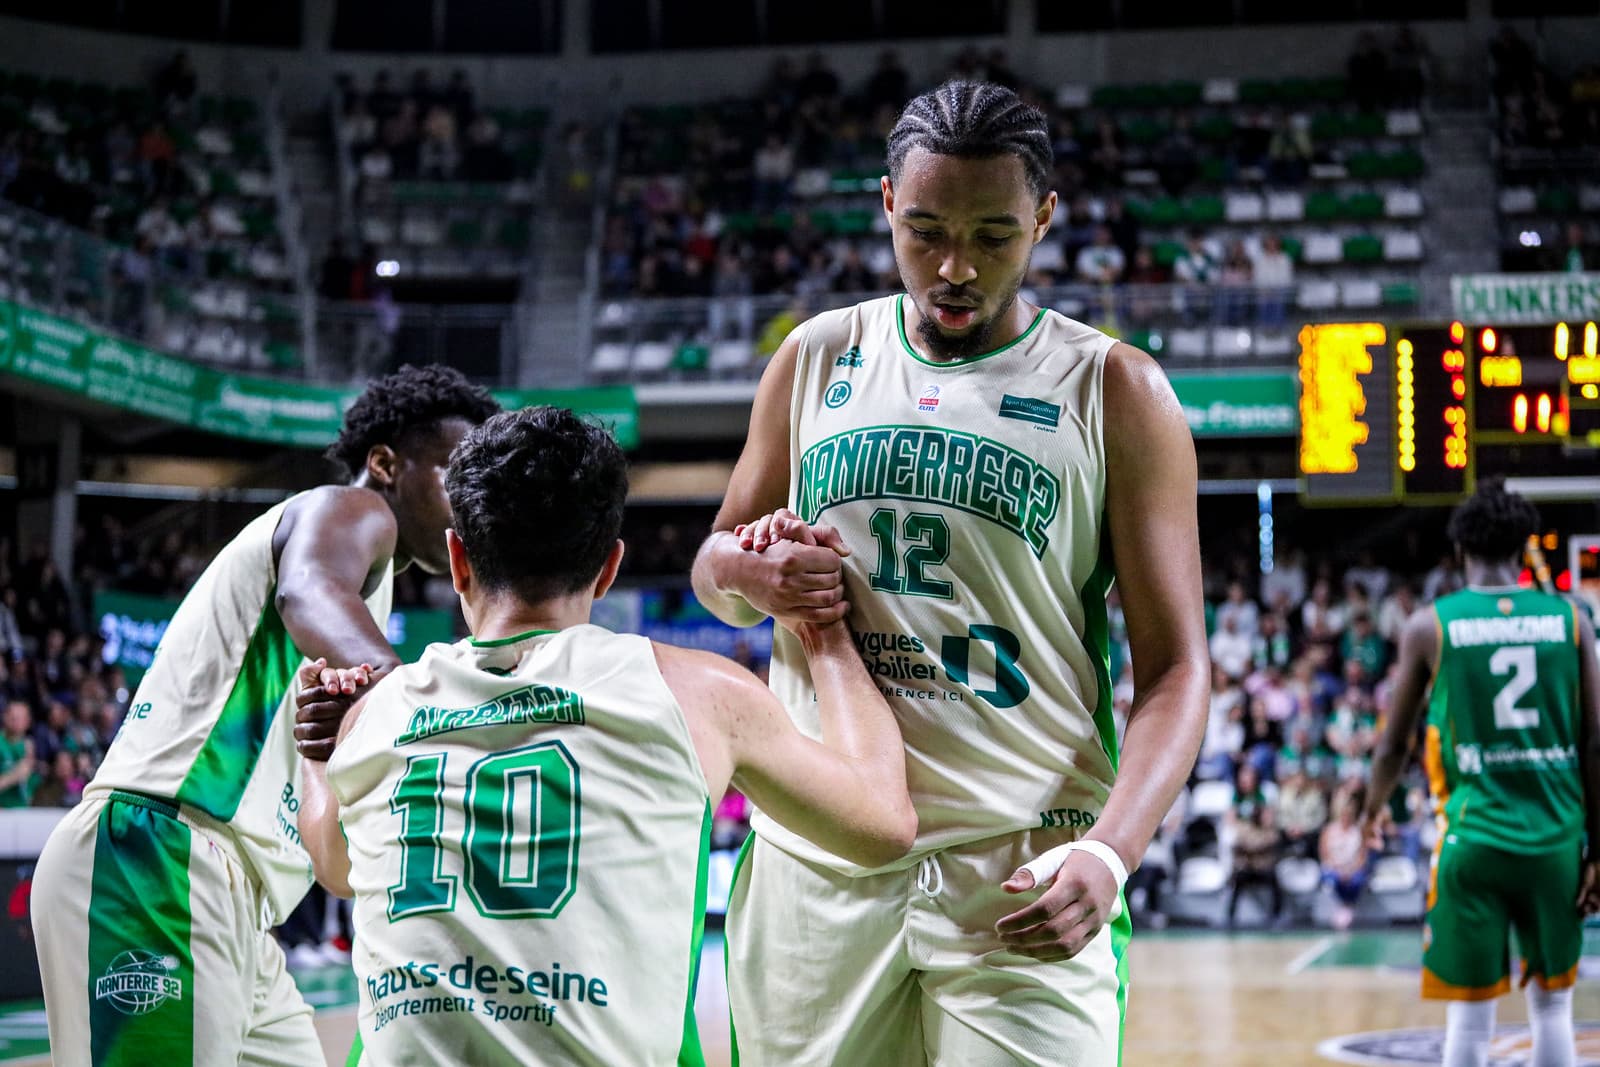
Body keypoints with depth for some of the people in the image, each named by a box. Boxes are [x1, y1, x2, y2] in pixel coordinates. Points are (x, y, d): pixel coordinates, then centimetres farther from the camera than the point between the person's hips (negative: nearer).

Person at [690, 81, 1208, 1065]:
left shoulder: (1115, 392, -2)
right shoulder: (818, 359, 8)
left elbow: (1175, 665, -4)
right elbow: (716, 562, 19)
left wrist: (1108, 853, -20)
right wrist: (748, 575, -6)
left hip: (1021, 872, -3)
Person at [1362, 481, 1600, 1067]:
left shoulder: (1429, 626, -1)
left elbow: (1394, 744, 6)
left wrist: (1374, 809, 26)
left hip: (1473, 838, -2)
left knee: (1470, 1017, 4)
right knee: (1552, 1006, 16)